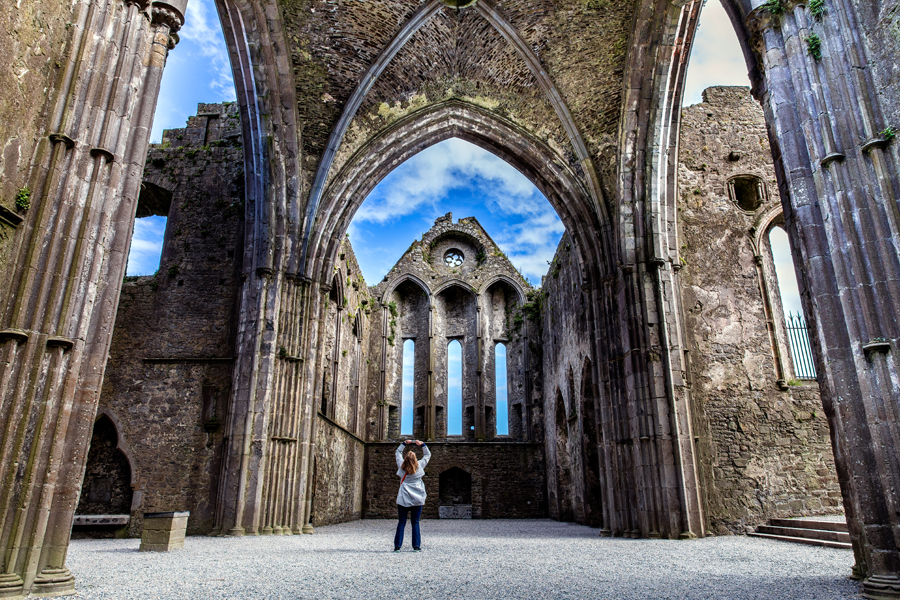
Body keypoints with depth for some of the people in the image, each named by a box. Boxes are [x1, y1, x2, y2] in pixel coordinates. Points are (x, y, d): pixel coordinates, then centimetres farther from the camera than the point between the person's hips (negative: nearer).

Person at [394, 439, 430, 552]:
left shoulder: (402, 466, 0)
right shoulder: (420, 466, -2)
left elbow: (398, 452, 18)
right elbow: (427, 454, 14)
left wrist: (404, 443, 21)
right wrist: (422, 444, 16)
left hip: (403, 499, 0)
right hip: (417, 500, 0)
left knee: (401, 523, 5)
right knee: (415, 523, 5)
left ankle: (397, 546, 4)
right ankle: (416, 546, 2)